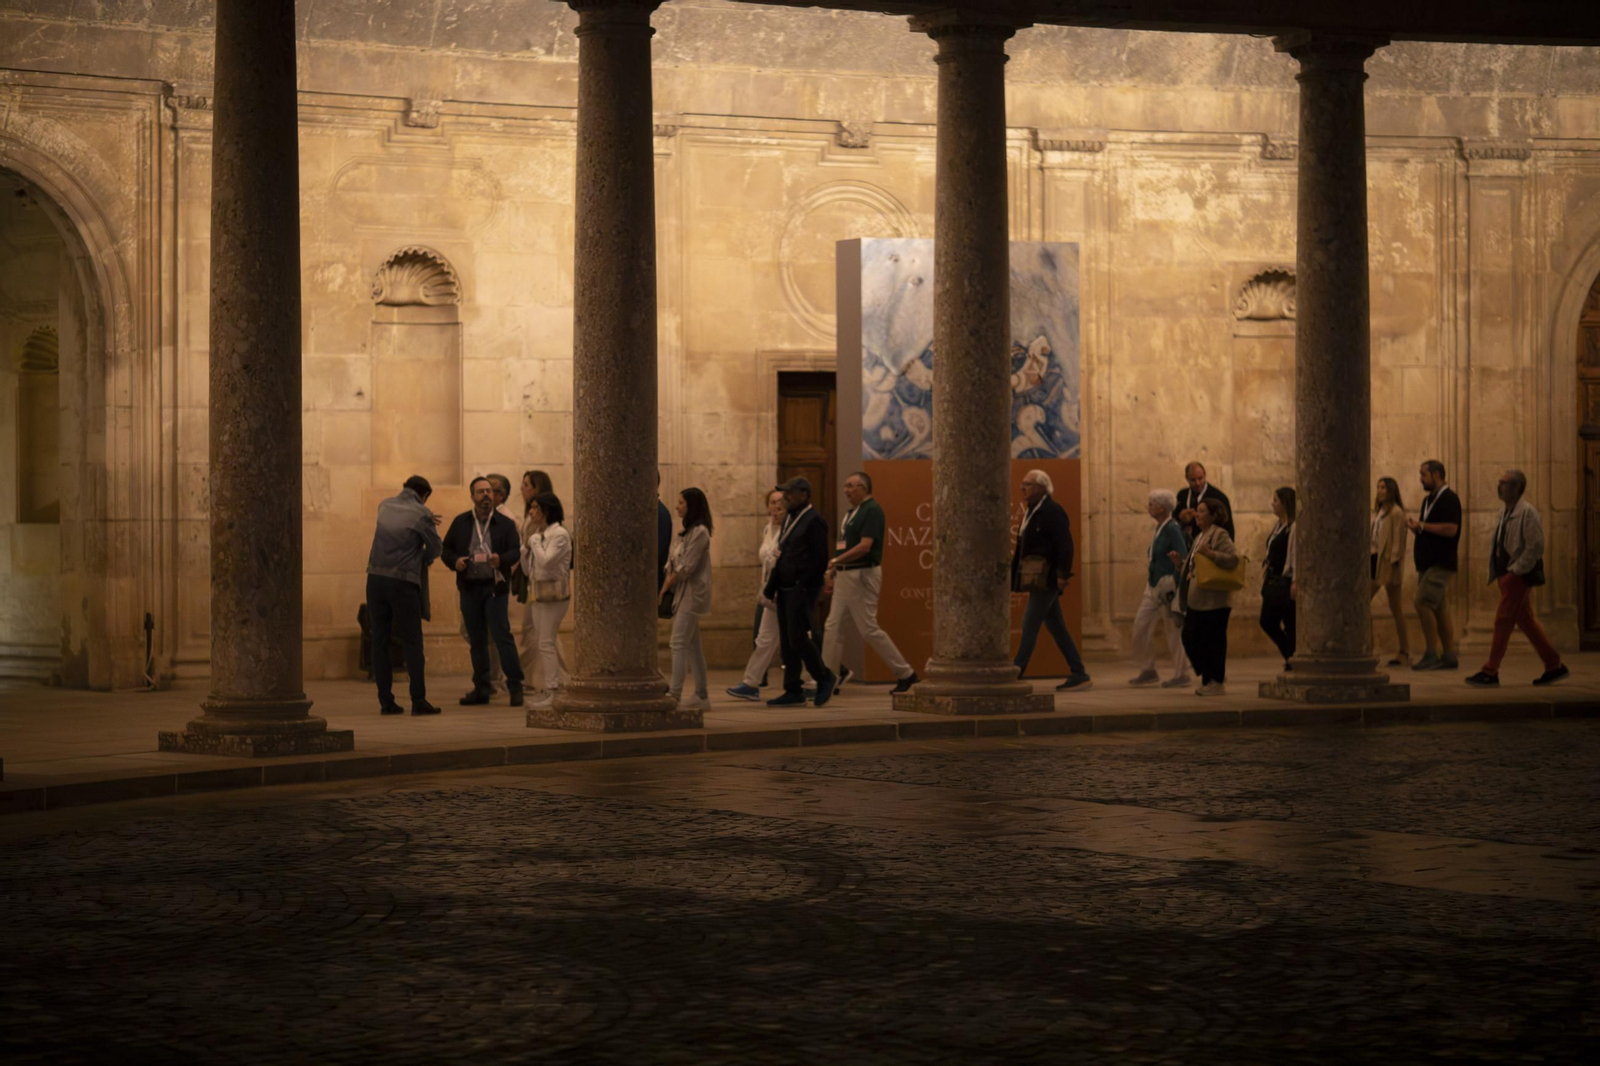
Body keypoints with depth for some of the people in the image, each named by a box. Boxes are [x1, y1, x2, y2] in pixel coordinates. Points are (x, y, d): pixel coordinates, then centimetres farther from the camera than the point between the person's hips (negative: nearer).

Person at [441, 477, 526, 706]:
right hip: (469, 587, 3)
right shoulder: (461, 522, 9)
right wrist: (455, 561, -10)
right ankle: (481, 689, 16)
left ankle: (515, 687, -5)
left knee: (502, 635, -10)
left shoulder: (505, 524, 2)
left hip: (495, 586, -3)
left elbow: (515, 551, -4)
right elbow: (446, 549, 11)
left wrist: (501, 559, -25)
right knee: (476, 640, 9)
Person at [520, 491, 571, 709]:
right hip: (537, 591, 9)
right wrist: (526, 546, 3)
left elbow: (545, 561, -23)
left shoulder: (560, 535, -10)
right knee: (537, 640, 10)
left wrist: (534, 541, -11)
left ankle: (552, 691, -7)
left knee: (546, 642, -10)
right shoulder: (538, 534, 15)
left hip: (553, 591, -9)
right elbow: (527, 569, 16)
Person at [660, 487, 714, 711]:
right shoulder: (685, 532, 15)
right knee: (692, 645, 9)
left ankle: (674, 694, -16)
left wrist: (665, 588, -9)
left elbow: (686, 568, -16)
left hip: (692, 594, -9)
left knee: (679, 643, -13)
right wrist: (664, 588, -3)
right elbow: (672, 564, 11)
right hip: (682, 593, 9)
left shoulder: (699, 532, -13)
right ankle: (701, 695, 12)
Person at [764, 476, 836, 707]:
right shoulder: (789, 519, 17)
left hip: (802, 590, -9)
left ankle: (824, 678, 6)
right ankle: (793, 691, 11)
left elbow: (819, 560, -15)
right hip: (786, 590, 9)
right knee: (787, 642, 7)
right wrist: (771, 586, 11)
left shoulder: (814, 521, -11)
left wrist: (803, 588, -17)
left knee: (798, 638, -11)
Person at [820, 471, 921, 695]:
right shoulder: (851, 512, 17)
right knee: (832, 626, 3)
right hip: (844, 576, 10)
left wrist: (835, 562, -22)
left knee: (869, 629, -7)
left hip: (863, 574, -10)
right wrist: (830, 572, 14)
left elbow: (864, 546, -21)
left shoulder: (872, 510, -12)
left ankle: (905, 673, 3)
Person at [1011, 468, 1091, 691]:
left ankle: (1015, 675, -11)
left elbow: (1065, 545, -19)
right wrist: (1016, 554, 8)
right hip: (1037, 579, 10)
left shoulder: (1052, 512, -14)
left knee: (1030, 625, -10)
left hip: (1047, 579, -10)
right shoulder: (1033, 512, 15)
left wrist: (1062, 575, -22)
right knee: (1056, 627, 10)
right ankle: (1079, 675, 13)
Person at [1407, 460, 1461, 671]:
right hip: (1427, 563, 10)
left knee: (1422, 603, -17)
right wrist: (1415, 526, 5)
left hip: (1440, 564, -10)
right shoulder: (1428, 500, 19)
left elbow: (1451, 529, -22)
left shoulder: (1449, 499, -11)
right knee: (1438, 608, 9)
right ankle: (1449, 655, 12)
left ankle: (1431, 654, -14)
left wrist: (1422, 525, -17)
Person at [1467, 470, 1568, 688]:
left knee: (1503, 621, -8)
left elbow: (1536, 546, -19)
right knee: (1526, 621, 12)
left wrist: (1516, 571, -18)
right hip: (1507, 575, 9)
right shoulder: (1505, 513, 14)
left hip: (1519, 575, -9)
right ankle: (1554, 666, 19)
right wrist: (1497, 572, 12)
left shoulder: (1527, 512, -14)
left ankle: (1490, 673, -6)